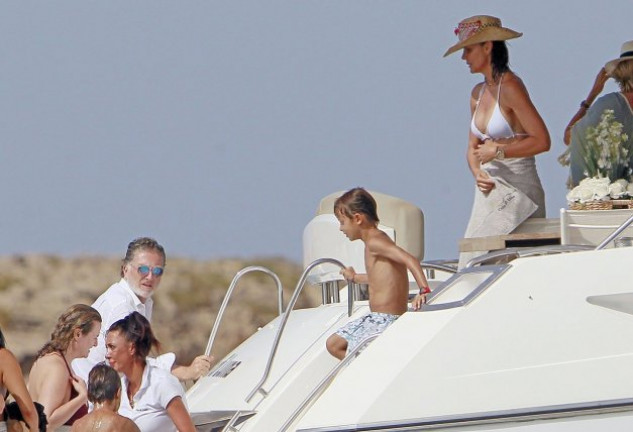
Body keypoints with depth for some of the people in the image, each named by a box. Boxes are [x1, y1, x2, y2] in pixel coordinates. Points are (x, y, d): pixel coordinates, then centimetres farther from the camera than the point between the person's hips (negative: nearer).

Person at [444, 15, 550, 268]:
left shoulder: (510, 87, -12)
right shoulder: (478, 93, 14)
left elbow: (542, 140, -18)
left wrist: (498, 151, -13)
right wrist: (478, 174, 1)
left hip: (517, 192, -8)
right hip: (490, 191, 8)